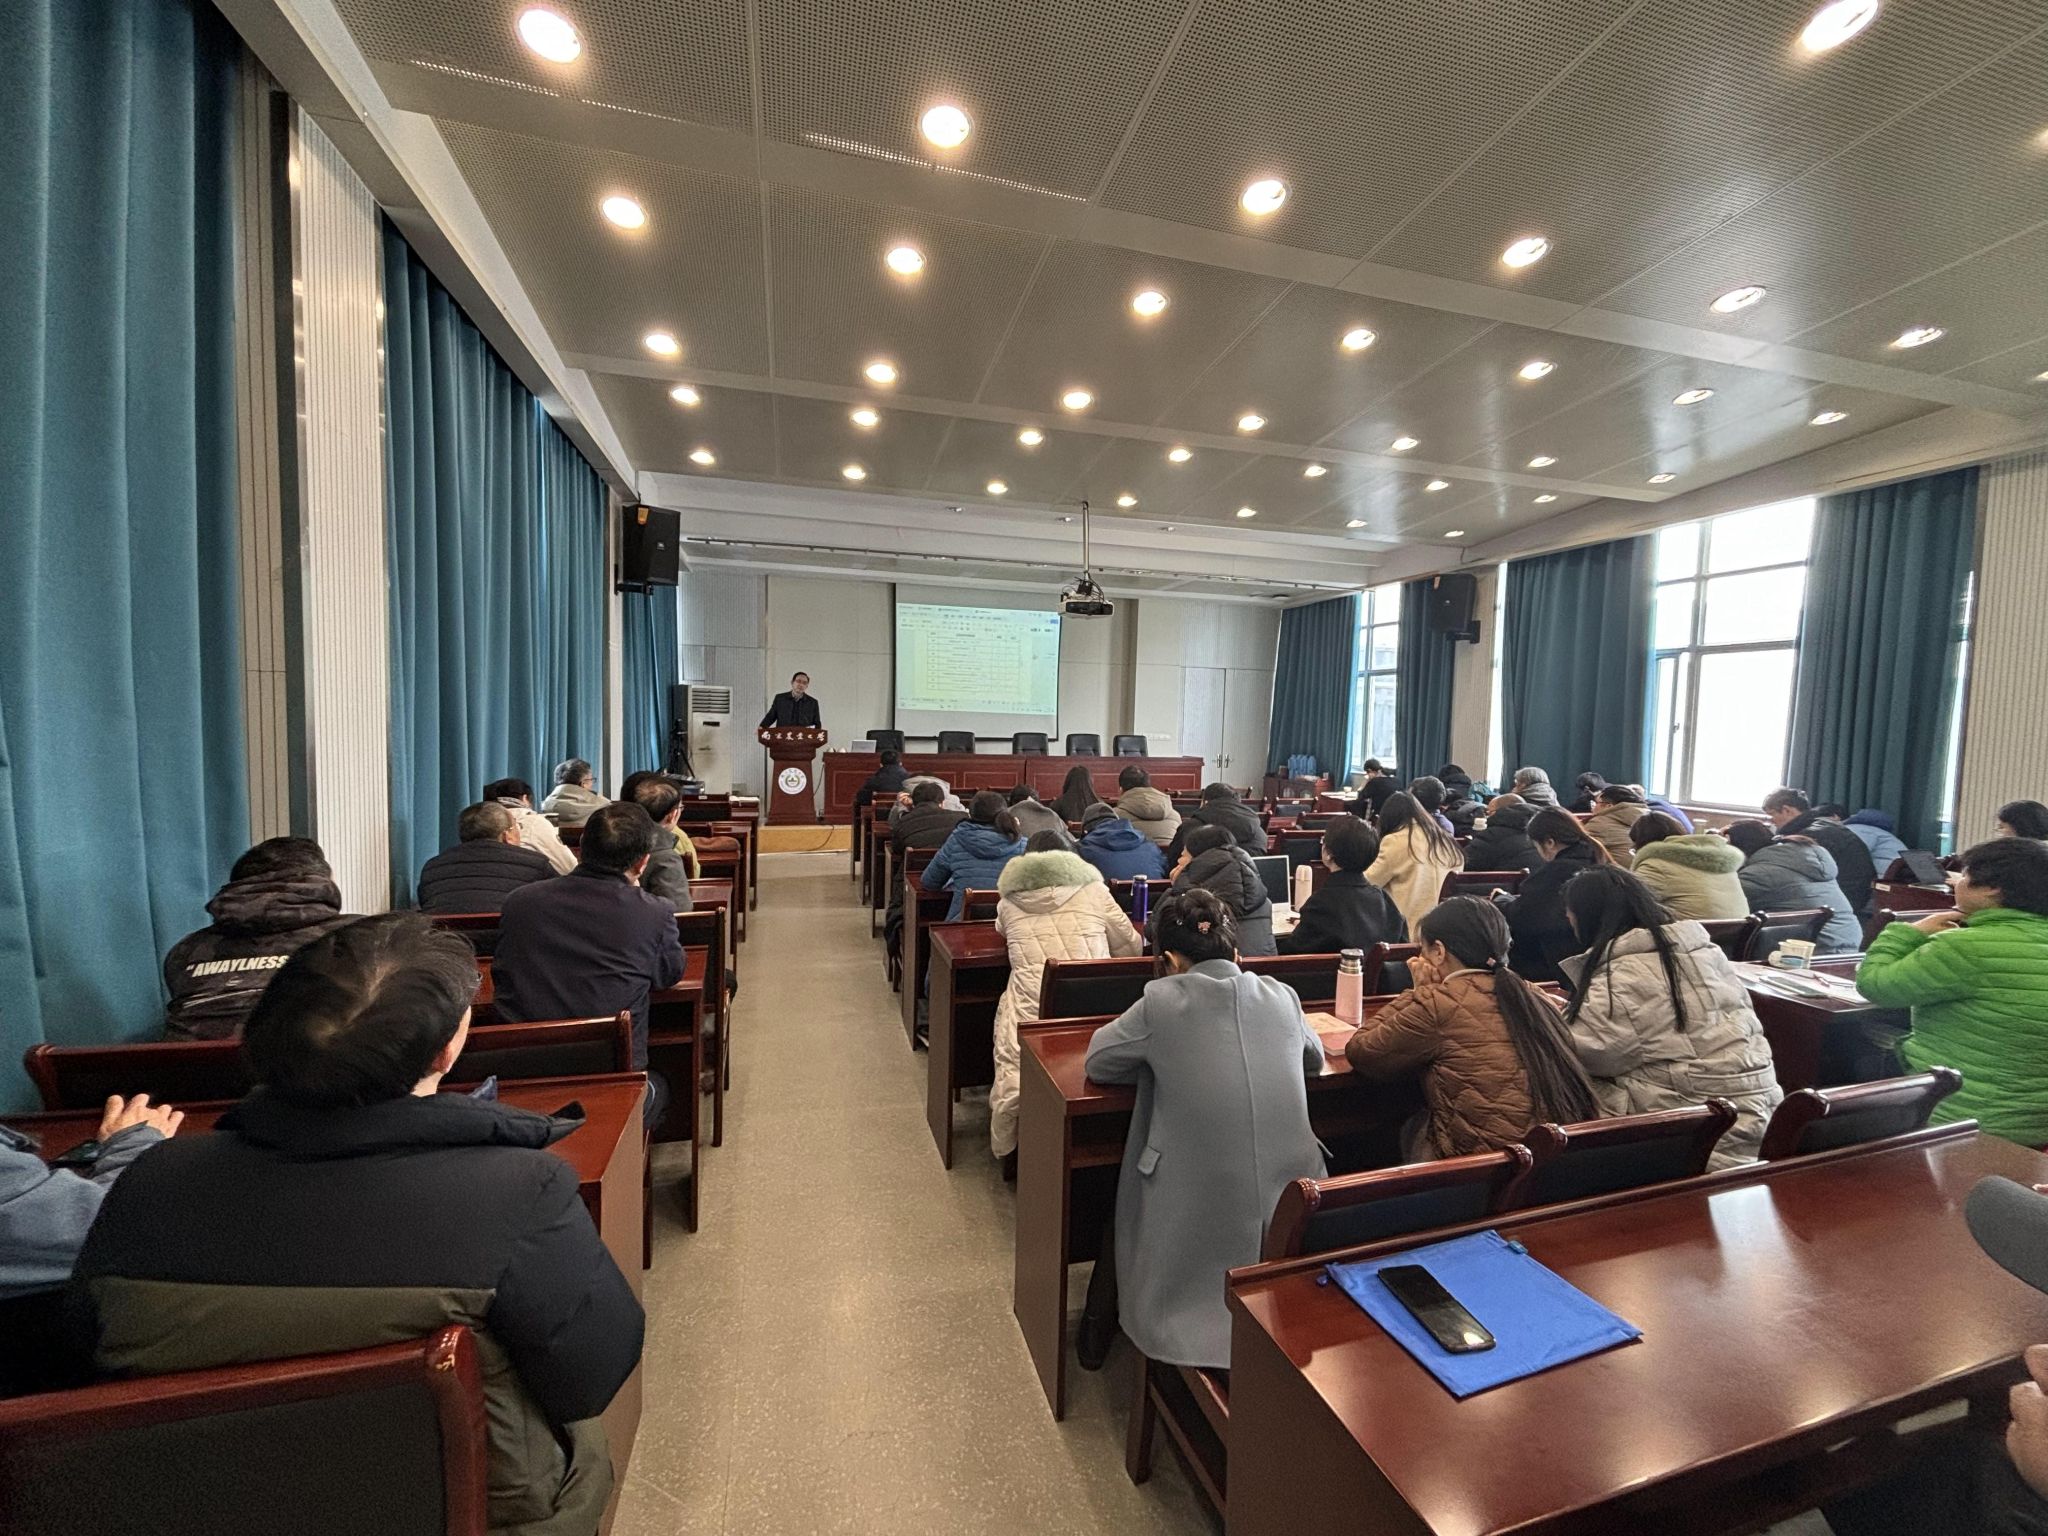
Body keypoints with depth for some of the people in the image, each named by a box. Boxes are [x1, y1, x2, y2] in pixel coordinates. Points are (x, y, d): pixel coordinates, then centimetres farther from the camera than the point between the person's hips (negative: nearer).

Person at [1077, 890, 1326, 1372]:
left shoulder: (1162, 999, -12)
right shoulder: (1282, 996, -1)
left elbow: (1096, 1061, 1)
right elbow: (1314, 1058, 19)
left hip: (1197, 1216, -3)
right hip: (1290, 1203, 4)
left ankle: (1099, 1330, 41)